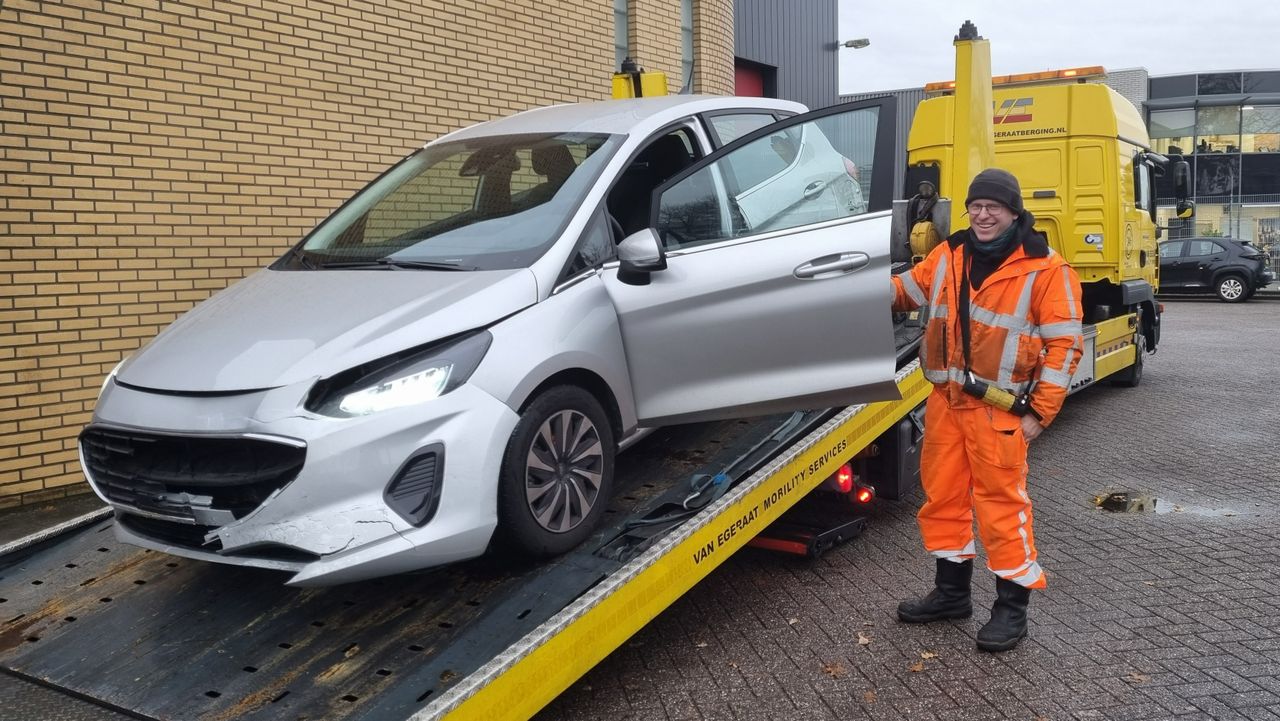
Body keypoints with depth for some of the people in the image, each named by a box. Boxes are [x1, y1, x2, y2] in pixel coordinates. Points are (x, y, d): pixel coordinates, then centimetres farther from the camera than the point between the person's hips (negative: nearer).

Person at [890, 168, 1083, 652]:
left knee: (1001, 502, -3)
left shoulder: (1044, 269, -8)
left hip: (999, 408, -6)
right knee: (942, 493, 12)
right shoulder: (948, 256, 9)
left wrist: (1039, 412, -11)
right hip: (945, 399, 6)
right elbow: (906, 290, 20)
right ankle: (952, 589, 29)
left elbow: (1064, 345, -8)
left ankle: (1013, 603, 13)